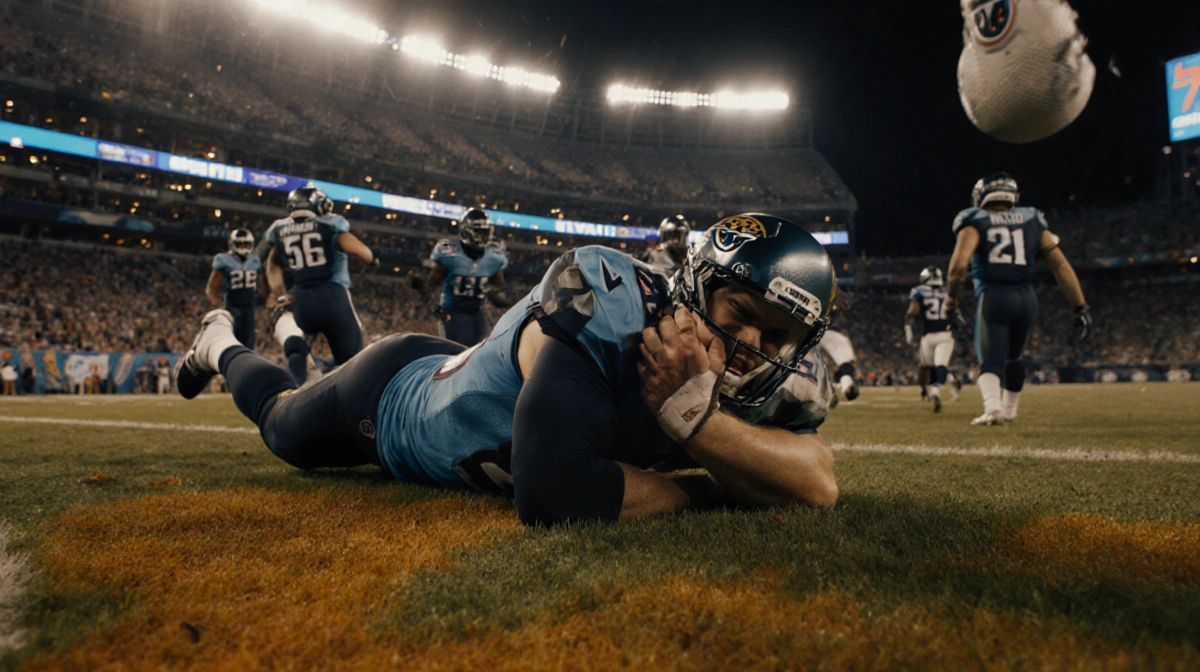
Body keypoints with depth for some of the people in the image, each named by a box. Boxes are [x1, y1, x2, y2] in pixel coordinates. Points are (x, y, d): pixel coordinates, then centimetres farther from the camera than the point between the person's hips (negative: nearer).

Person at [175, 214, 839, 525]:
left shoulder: (759, 379, -25)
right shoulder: (611, 304, -45)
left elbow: (819, 485, -38)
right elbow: (555, 494, -54)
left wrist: (690, 414, -51)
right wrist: (700, 487, -39)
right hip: (391, 392, -5)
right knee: (288, 430, 29)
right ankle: (221, 344, 58)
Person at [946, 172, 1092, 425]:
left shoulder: (975, 222, 4)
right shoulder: (1032, 222, 15)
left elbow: (959, 264, -12)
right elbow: (1062, 266, 9)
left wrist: (950, 297, 2)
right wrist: (1081, 307, 9)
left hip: (993, 298, -4)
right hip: (1027, 299, 4)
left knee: (991, 360, 0)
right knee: (1013, 358, 25)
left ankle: (993, 407, -25)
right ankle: (1009, 411, 36)